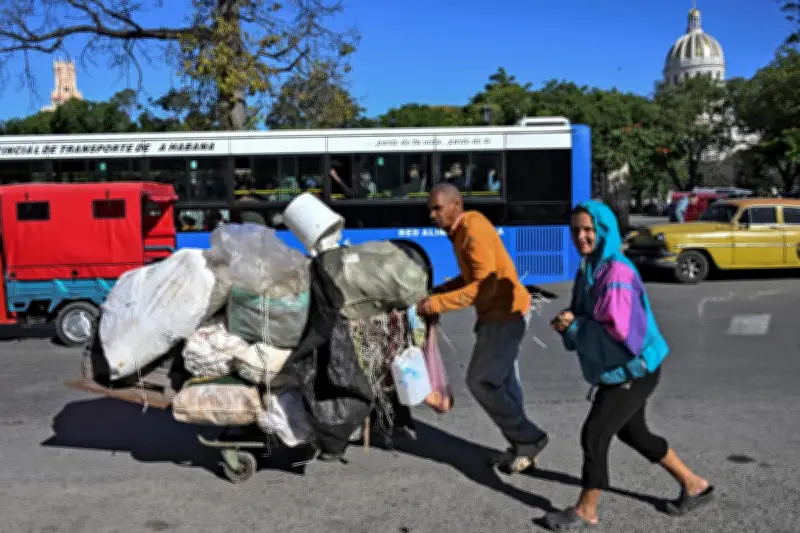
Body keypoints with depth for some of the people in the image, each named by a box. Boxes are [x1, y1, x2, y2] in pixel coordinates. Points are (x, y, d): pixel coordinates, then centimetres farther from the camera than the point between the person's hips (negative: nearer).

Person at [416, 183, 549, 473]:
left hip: (506, 314, -10)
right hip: (499, 312, 10)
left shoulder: (474, 230, -22)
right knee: (502, 381, 15)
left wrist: (436, 304, -26)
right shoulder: (461, 231, 9)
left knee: (480, 381, -5)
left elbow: (484, 285, -28)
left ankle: (529, 438, 8)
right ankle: (522, 445, 27)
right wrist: (435, 292, 4)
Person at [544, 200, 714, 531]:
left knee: (594, 434, -4)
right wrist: (568, 321, -11)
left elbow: (619, 329, -29)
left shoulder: (615, 272, -24)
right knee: (632, 433, 22)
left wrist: (573, 327, -19)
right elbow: (584, 316, 12)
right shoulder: (588, 268, 6)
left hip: (633, 370, -10)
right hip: (620, 369, 10)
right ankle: (694, 486, 39)